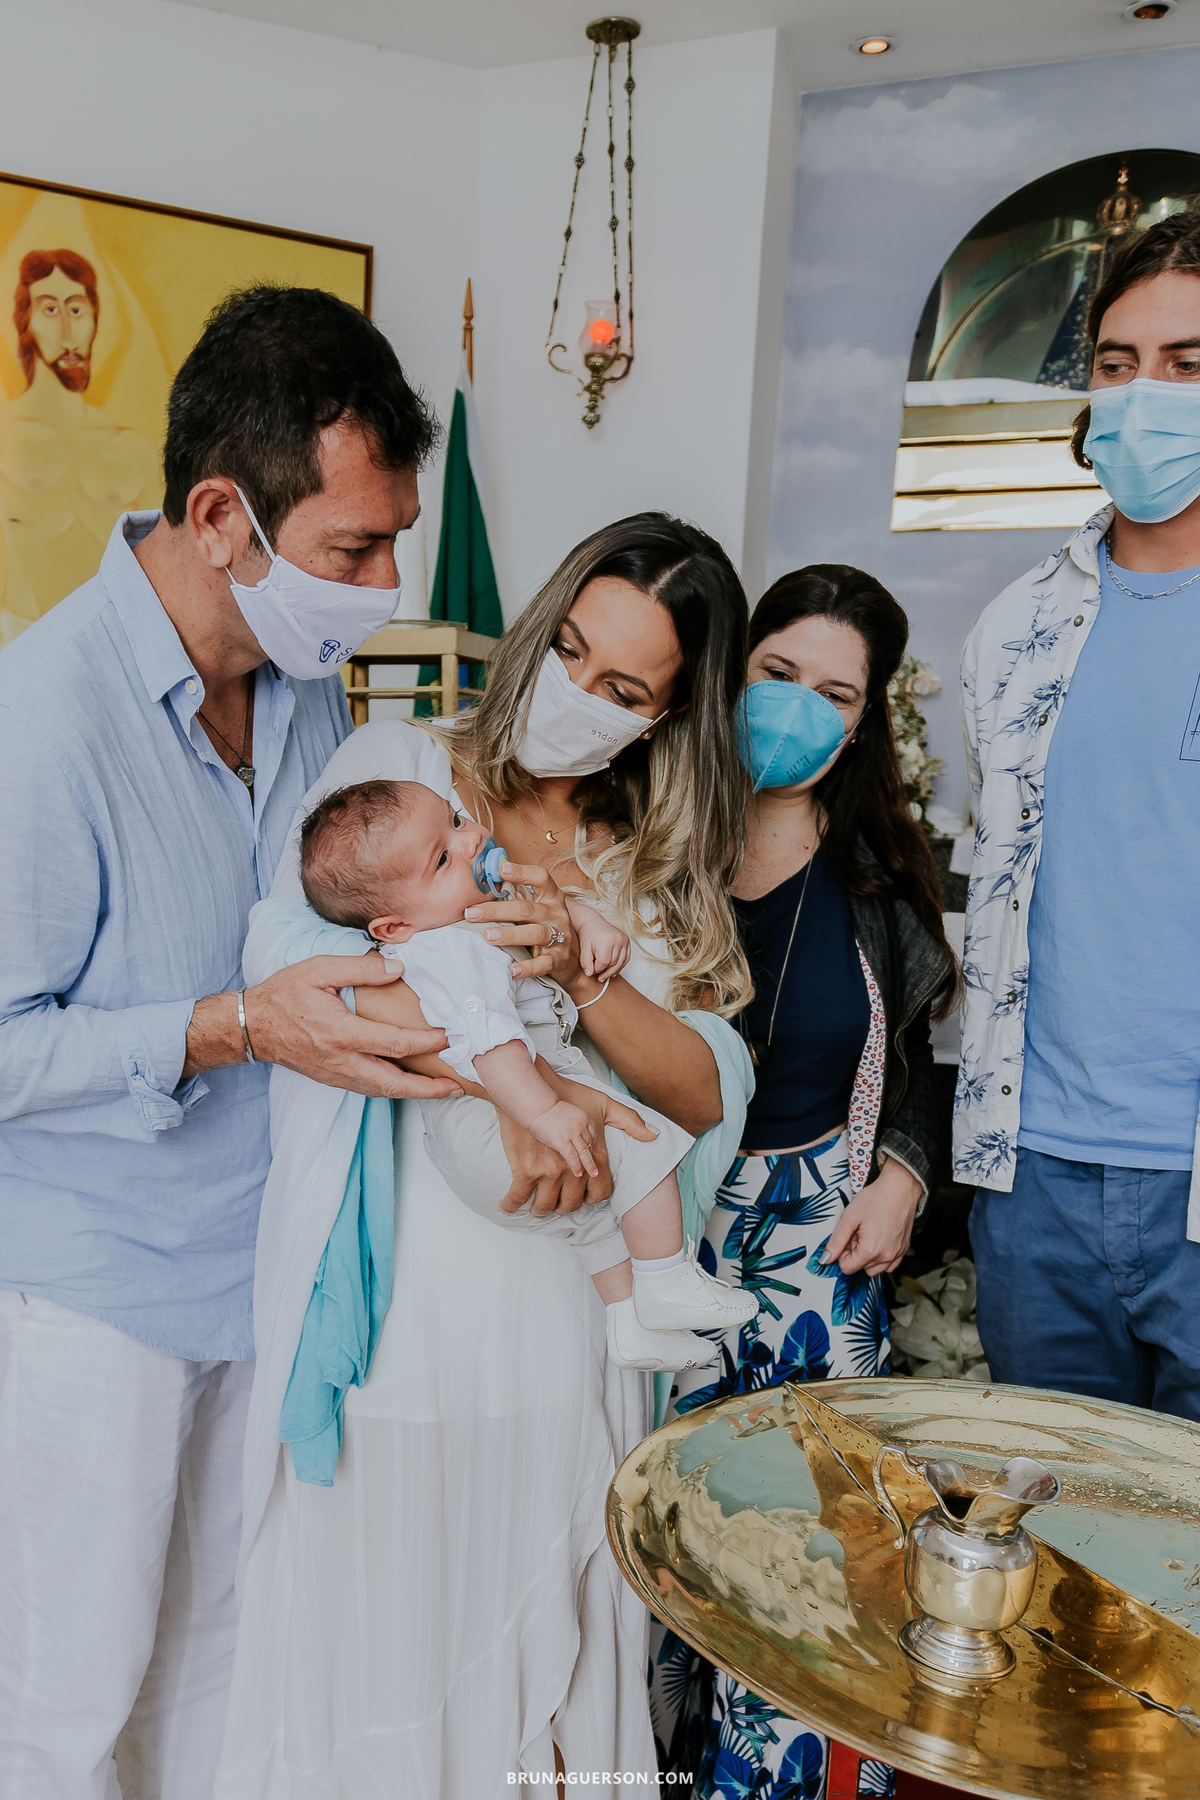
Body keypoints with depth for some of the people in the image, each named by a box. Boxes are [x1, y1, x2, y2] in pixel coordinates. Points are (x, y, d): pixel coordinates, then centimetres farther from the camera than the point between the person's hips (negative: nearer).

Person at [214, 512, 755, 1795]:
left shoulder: (656, 863, 10)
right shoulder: (398, 765, -1)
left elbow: (705, 1094, 1)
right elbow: (288, 955, -18)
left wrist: (580, 967, -17)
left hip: (566, 1315, 4)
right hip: (394, 1294, -3)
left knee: (540, 1635, 15)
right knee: (373, 1637, 9)